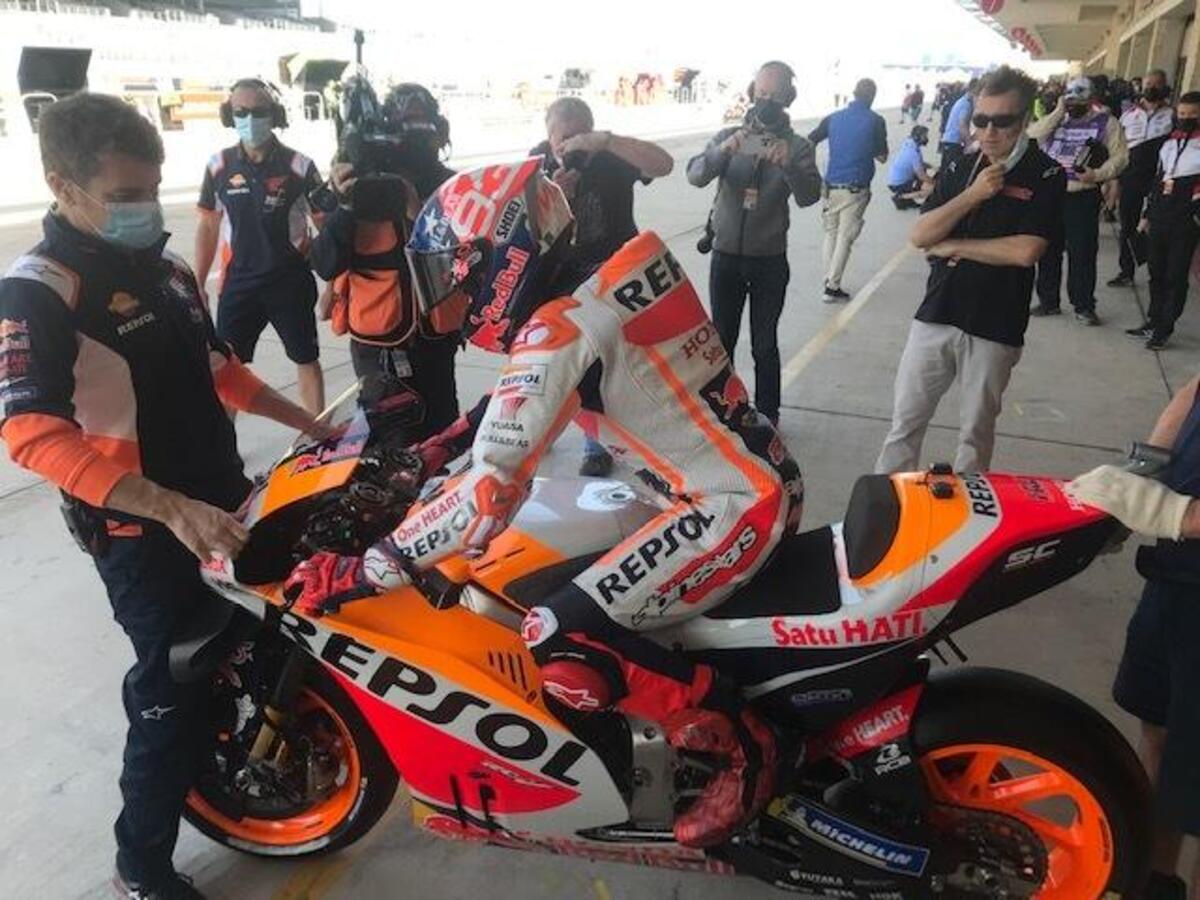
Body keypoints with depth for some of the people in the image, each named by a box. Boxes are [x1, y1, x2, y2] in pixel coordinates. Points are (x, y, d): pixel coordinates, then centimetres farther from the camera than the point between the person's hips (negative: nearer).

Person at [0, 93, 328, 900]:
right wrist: (170, 508, -38)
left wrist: (307, 423, 17)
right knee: (175, 694, -1)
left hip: (222, 503, 8)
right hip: (137, 530, -8)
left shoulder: (166, 266, 9)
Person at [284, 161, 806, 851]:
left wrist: (362, 571, -20)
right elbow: (519, 399, 21)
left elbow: (490, 492, -28)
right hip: (761, 480, 10)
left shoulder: (559, 329, -21)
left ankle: (741, 743, -3)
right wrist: (433, 449, 17)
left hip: (733, 505, -10)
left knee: (561, 643, -20)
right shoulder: (599, 282, 7)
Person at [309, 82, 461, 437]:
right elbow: (325, 264, -7)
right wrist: (345, 206, -21)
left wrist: (417, 211, -23)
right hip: (375, 344, -1)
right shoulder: (358, 184, -2)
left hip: (433, 339, 1)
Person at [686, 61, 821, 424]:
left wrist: (787, 163, -35)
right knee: (722, 340, 11)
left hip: (769, 260, -1)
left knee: (765, 345, 5)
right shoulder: (728, 137, 2)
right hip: (726, 256, 2)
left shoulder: (798, 146, -1)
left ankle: (766, 417, 19)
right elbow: (696, 175, -14)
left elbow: (809, 196, -16)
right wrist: (721, 152, -34)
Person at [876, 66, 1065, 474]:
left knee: (976, 433, 10)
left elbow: (1026, 251, -17)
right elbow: (920, 235, -2)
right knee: (905, 421, 8)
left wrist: (953, 246, -9)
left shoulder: (1046, 176, -5)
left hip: (995, 328, -3)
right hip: (935, 316, 4)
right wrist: (972, 195, -14)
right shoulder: (958, 168, 7)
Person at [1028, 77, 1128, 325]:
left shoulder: (1106, 122, 2)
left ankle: (1084, 306, 7)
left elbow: (1120, 155, -4)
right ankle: (1048, 301, 23)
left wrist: (1098, 174, -19)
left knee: (1082, 253, -2)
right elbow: (1033, 137, -5)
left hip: (1083, 196, -4)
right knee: (1048, 251, 10)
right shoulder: (1057, 120, 12)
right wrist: (1058, 113, -6)